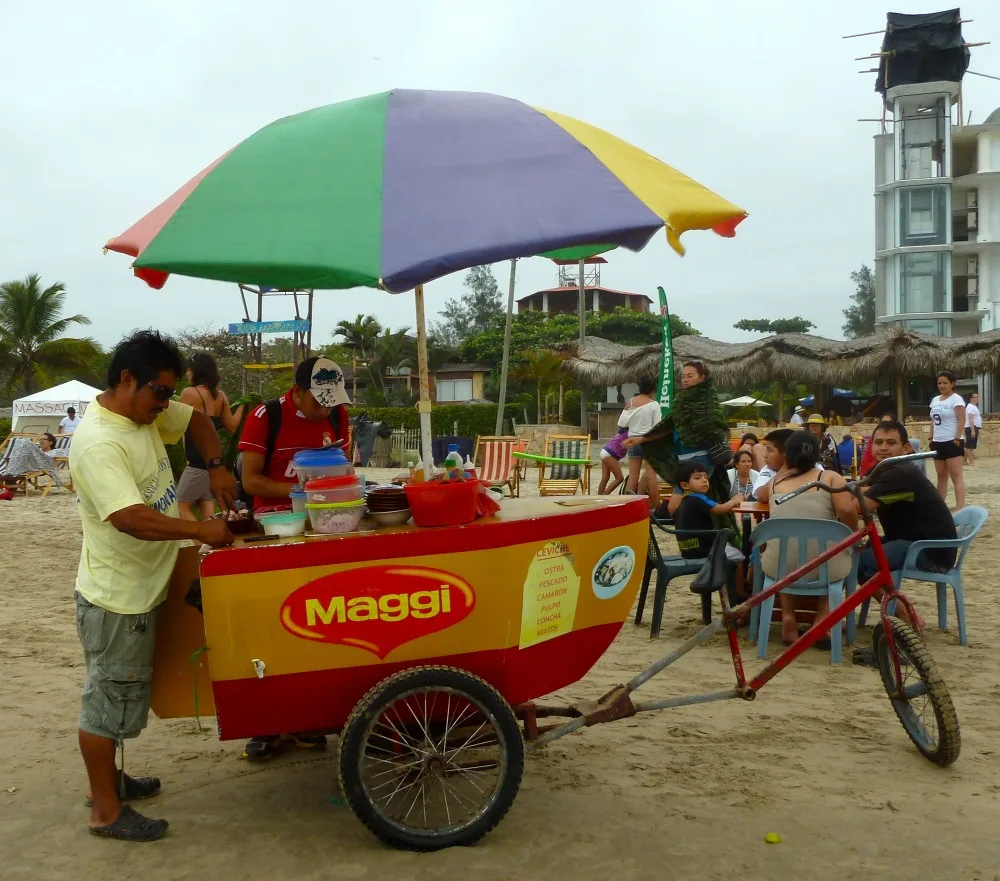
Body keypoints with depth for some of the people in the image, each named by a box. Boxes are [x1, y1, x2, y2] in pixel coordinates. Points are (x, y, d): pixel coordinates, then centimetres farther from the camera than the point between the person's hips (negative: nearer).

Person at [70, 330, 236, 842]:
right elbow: (131, 518, -34)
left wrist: (215, 467, 2)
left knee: (118, 694, 22)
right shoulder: (97, 442, -26)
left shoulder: (148, 411, 1)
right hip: (115, 597, -9)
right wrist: (200, 530, -26)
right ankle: (106, 811, 18)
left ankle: (108, 778, 39)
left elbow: (198, 420, 18)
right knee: (108, 699, 4)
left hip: (141, 588, 9)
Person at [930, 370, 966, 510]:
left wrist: (957, 439, -19)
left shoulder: (956, 399, -7)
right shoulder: (935, 399, 15)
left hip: (952, 442, -8)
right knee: (941, 476, 12)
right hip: (938, 442, 8)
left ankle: (960, 509, -16)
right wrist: (931, 438, 14)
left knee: (956, 476, -11)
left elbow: (961, 421, -13)